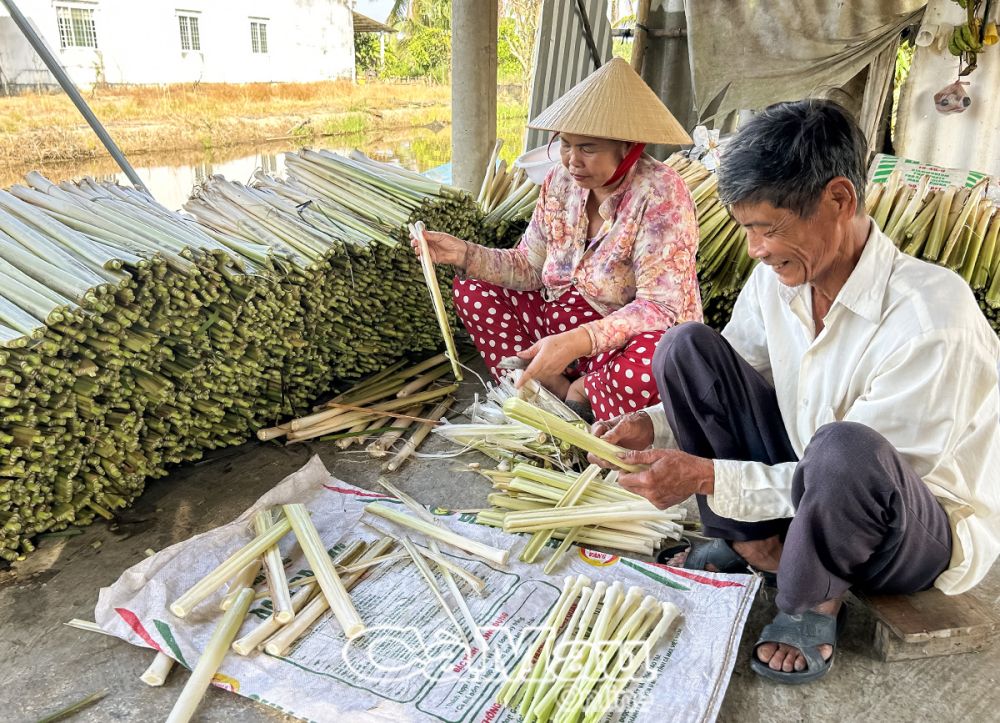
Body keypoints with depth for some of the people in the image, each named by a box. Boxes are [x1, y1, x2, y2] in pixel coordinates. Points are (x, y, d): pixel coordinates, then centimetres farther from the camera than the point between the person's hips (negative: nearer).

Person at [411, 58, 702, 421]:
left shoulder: (661, 193, -21)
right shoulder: (561, 182, -2)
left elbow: (661, 307, -27)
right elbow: (530, 268, 4)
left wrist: (576, 342, -40)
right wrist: (466, 255, -13)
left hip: (634, 338, -6)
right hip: (561, 320, 6)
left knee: (646, 361, -41)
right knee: (472, 289, 1)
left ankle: (578, 394, -5)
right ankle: (557, 389, -12)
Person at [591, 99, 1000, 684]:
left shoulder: (932, 320, -29)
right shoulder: (777, 280, -9)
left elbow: (856, 469, -27)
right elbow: (717, 388, 2)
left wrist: (707, 476, -30)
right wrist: (653, 426, -17)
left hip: (931, 533, -5)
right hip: (807, 484, 6)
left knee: (843, 450, -43)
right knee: (687, 346, -10)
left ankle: (815, 600, -8)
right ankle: (756, 545, -1)